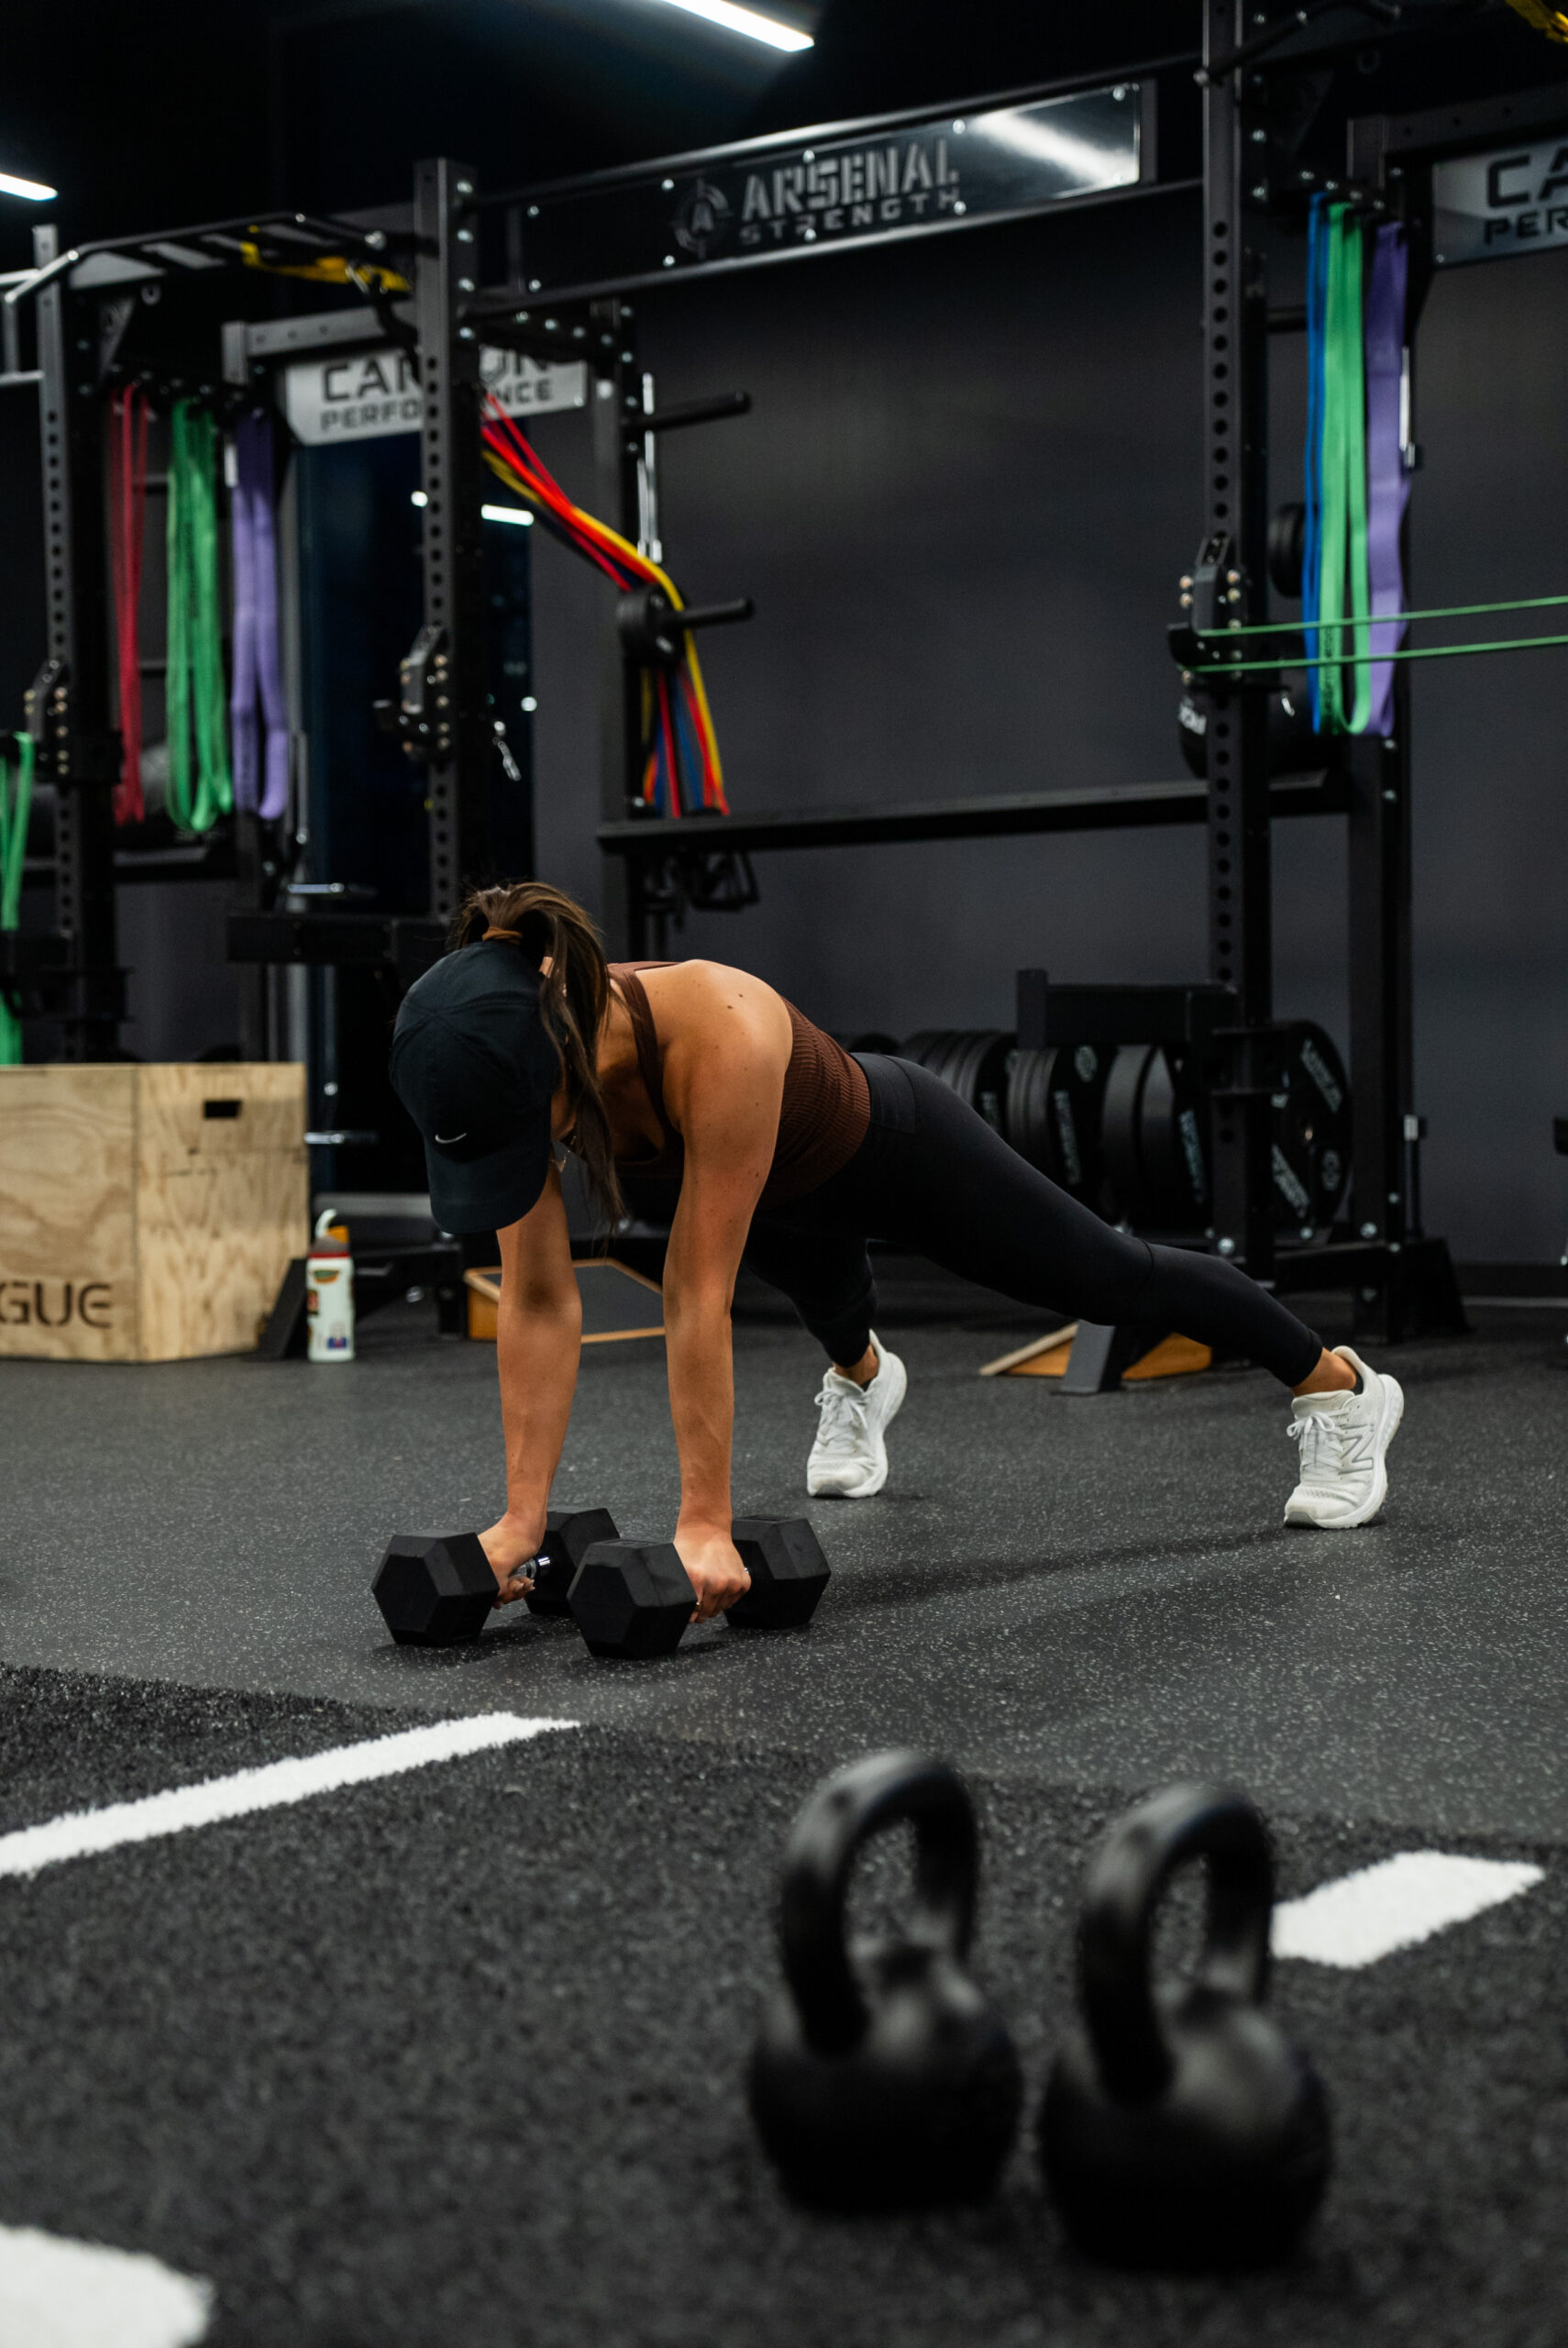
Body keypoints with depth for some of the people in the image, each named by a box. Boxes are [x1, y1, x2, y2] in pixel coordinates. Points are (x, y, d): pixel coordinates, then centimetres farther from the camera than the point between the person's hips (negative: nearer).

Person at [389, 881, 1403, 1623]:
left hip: (895, 1150, -5)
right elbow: (541, 1304, -26)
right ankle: (862, 1379, 76)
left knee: (1110, 1276, 15)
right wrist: (522, 1519, -27)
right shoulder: (513, 1064, -31)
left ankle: (1339, 1383, 40)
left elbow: (700, 1296, -45)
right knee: (825, 1294, 38)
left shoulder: (721, 1035, -48)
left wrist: (705, 1524, -40)